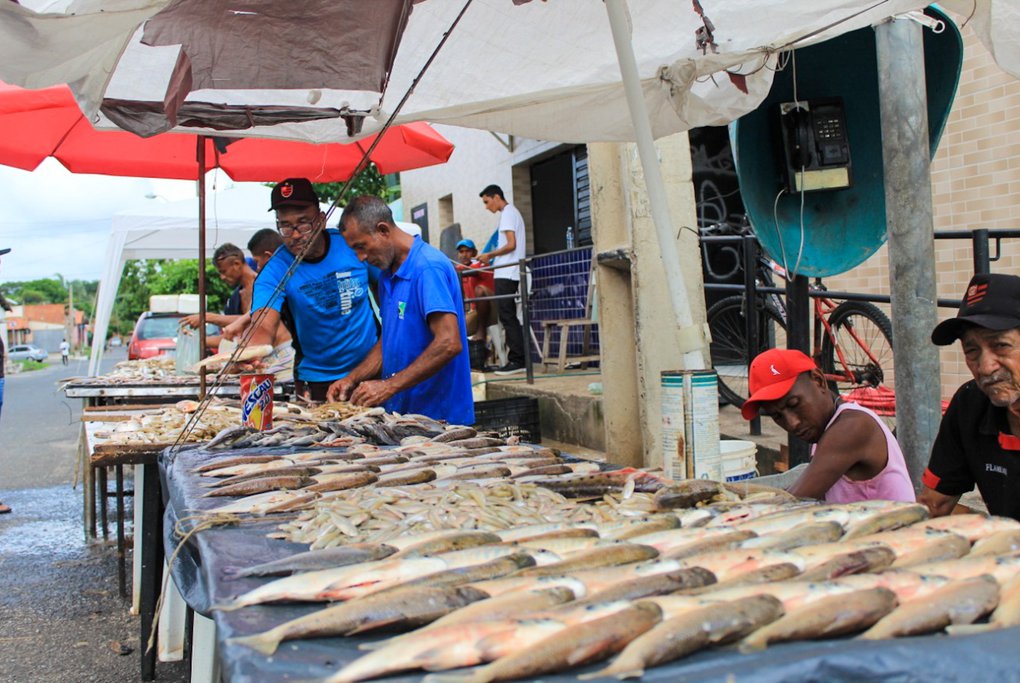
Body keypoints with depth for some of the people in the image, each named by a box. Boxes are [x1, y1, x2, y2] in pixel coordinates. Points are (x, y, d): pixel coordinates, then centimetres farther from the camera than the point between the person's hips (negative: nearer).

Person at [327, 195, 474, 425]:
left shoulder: (429, 268, -17)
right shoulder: (388, 274, 13)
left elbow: (449, 344, -25)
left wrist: (389, 386, -23)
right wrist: (352, 379, 6)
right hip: (401, 411, 8)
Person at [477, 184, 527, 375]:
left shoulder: (507, 213, -8)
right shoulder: (513, 212, 22)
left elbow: (511, 244, -16)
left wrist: (490, 255, -7)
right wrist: (493, 256, 16)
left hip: (506, 274, -10)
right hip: (509, 273, 10)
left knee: (508, 317, -10)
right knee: (509, 317, 9)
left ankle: (517, 360, -10)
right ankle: (517, 359, 10)